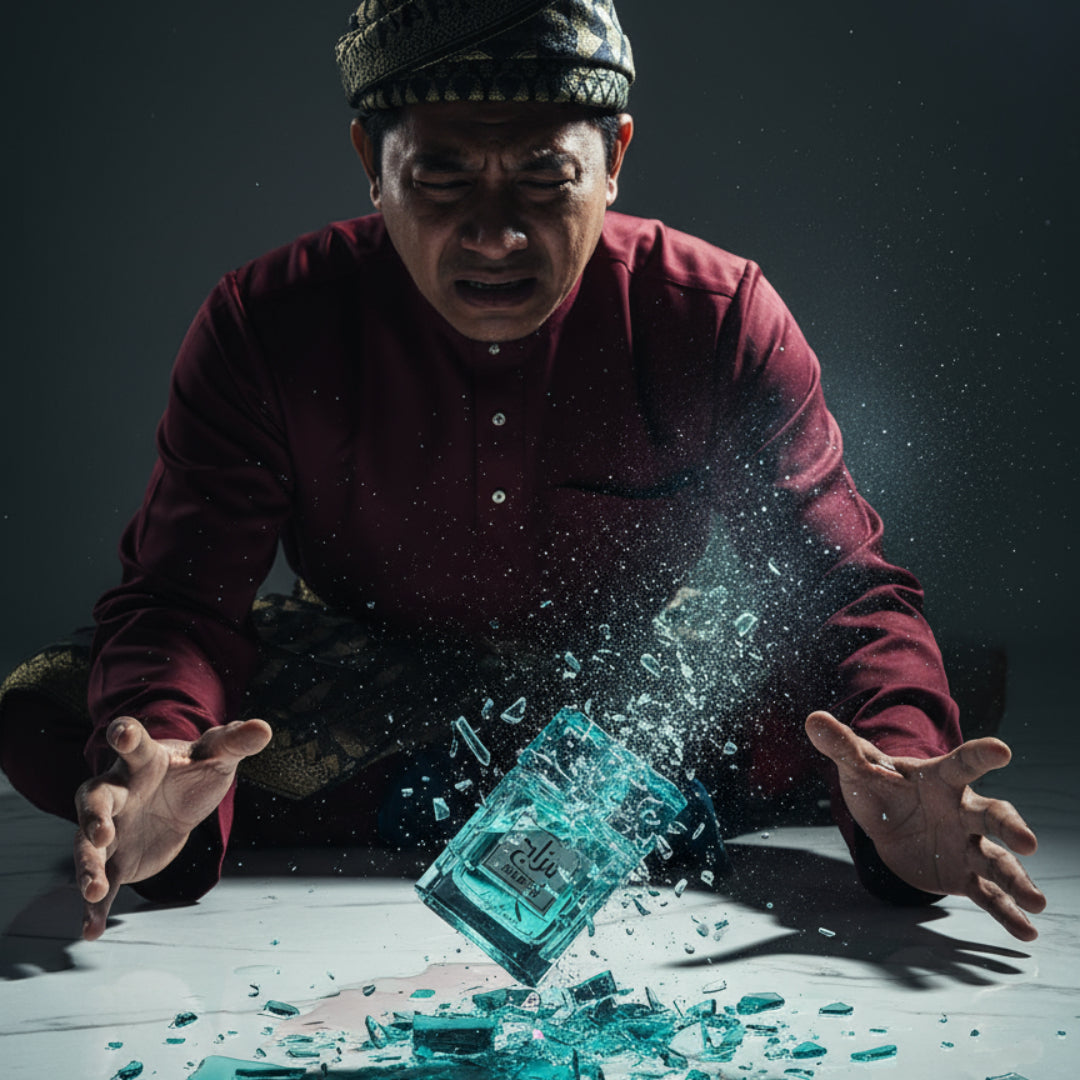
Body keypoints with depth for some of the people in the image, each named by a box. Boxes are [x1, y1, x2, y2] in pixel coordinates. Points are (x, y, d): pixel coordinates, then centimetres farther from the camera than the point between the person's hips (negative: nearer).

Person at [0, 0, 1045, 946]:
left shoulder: (717, 318, -20)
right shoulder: (265, 325, -19)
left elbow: (844, 585, -19)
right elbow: (180, 597, -22)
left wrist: (899, 770, -43)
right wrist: (160, 775, -47)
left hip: (621, 672, 0)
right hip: (368, 667, 1)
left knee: (836, 717, -25)